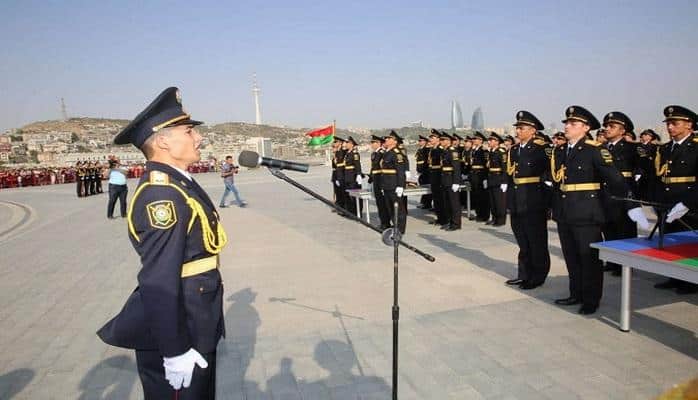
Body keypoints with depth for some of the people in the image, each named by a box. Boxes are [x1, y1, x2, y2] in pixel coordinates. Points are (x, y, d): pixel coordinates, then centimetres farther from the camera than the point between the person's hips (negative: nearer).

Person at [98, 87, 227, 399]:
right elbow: (158, 283, -27)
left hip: (197, 329, 9)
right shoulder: (161, 194, -23)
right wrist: (175, 351, -24)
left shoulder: (177, 184, 7)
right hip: (174, 335, -9)